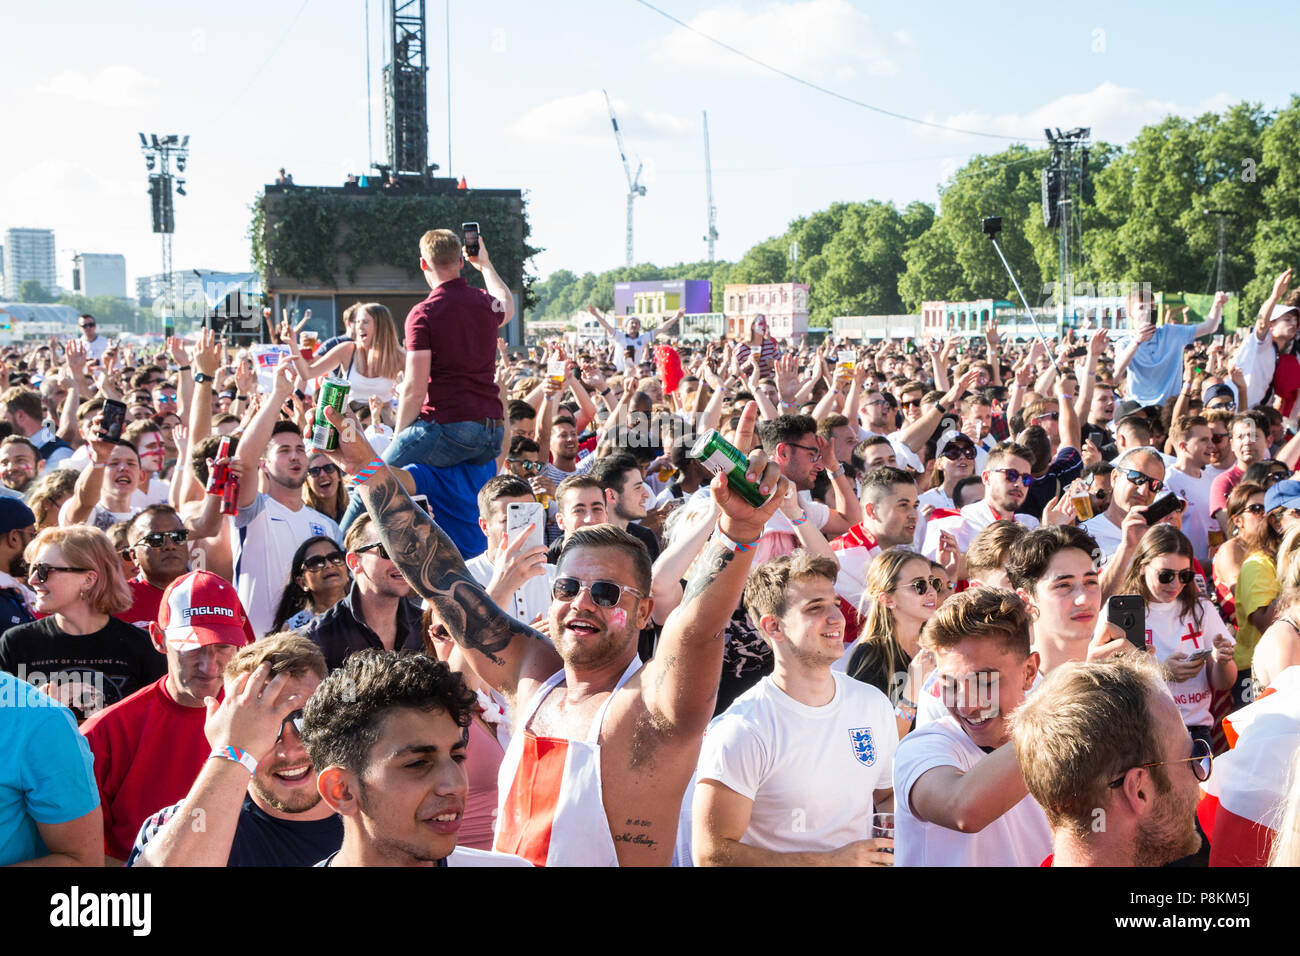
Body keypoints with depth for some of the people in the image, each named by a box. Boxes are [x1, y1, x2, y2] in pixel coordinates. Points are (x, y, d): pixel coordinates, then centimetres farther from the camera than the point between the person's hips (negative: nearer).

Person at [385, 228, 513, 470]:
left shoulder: (422, 314, -8)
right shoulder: (485, 303, 9)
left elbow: (414, 389, -12)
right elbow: (507, 307, 39)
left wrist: (399, 435, 0)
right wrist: (485, 265, 50)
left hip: (448, 426, -6)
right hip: (493, 436, 6)